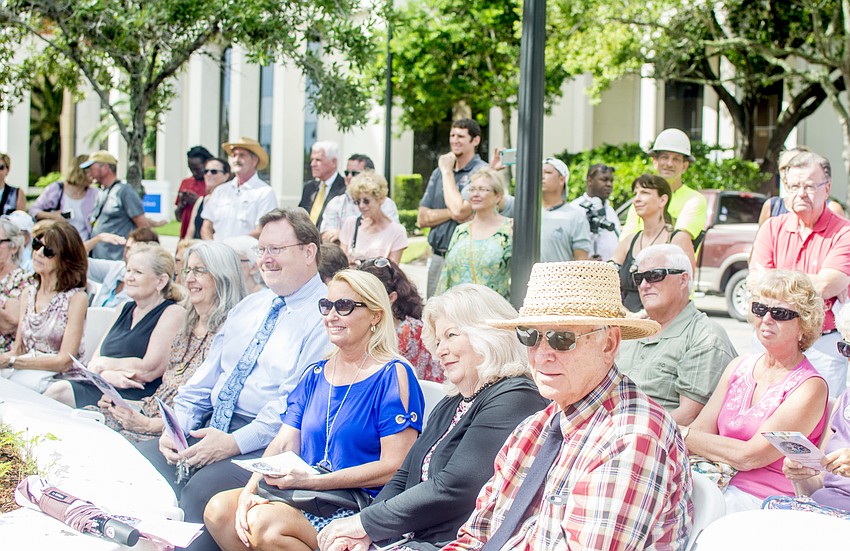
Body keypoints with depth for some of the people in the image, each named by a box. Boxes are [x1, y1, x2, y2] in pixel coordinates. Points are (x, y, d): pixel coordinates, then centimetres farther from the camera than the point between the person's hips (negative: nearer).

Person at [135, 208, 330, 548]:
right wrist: (178, 426, 2)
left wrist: (234, 443, -22)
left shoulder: (324, 317, -7)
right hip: (209, 430, 8)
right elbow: (205, 378, 19)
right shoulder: (247, 308, 21)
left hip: (266, 443, -8)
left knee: (202, 487, -32)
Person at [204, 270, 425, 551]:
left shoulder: (392, 376, -5)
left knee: (264, 521, -29)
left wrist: (312, 480, -17)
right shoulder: (314, 375, 17)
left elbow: (394, 467, -12)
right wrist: (250, 490, -11)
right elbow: (283, 445, 10)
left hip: (364, 504, -6)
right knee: (219, 510, -17)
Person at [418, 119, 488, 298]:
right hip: (437, 257, 7)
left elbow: (460, 209, -18)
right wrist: (451, 213, -8)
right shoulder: (439, 172, 15)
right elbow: (422, 218, 11)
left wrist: (447, 171, -6)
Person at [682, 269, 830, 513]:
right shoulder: (739, 366, 14)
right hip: (722, 485, 6)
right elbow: (702, 429, 7)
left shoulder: (811, 387, -8)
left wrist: (681, 435, -11)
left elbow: (750, 456, -15)